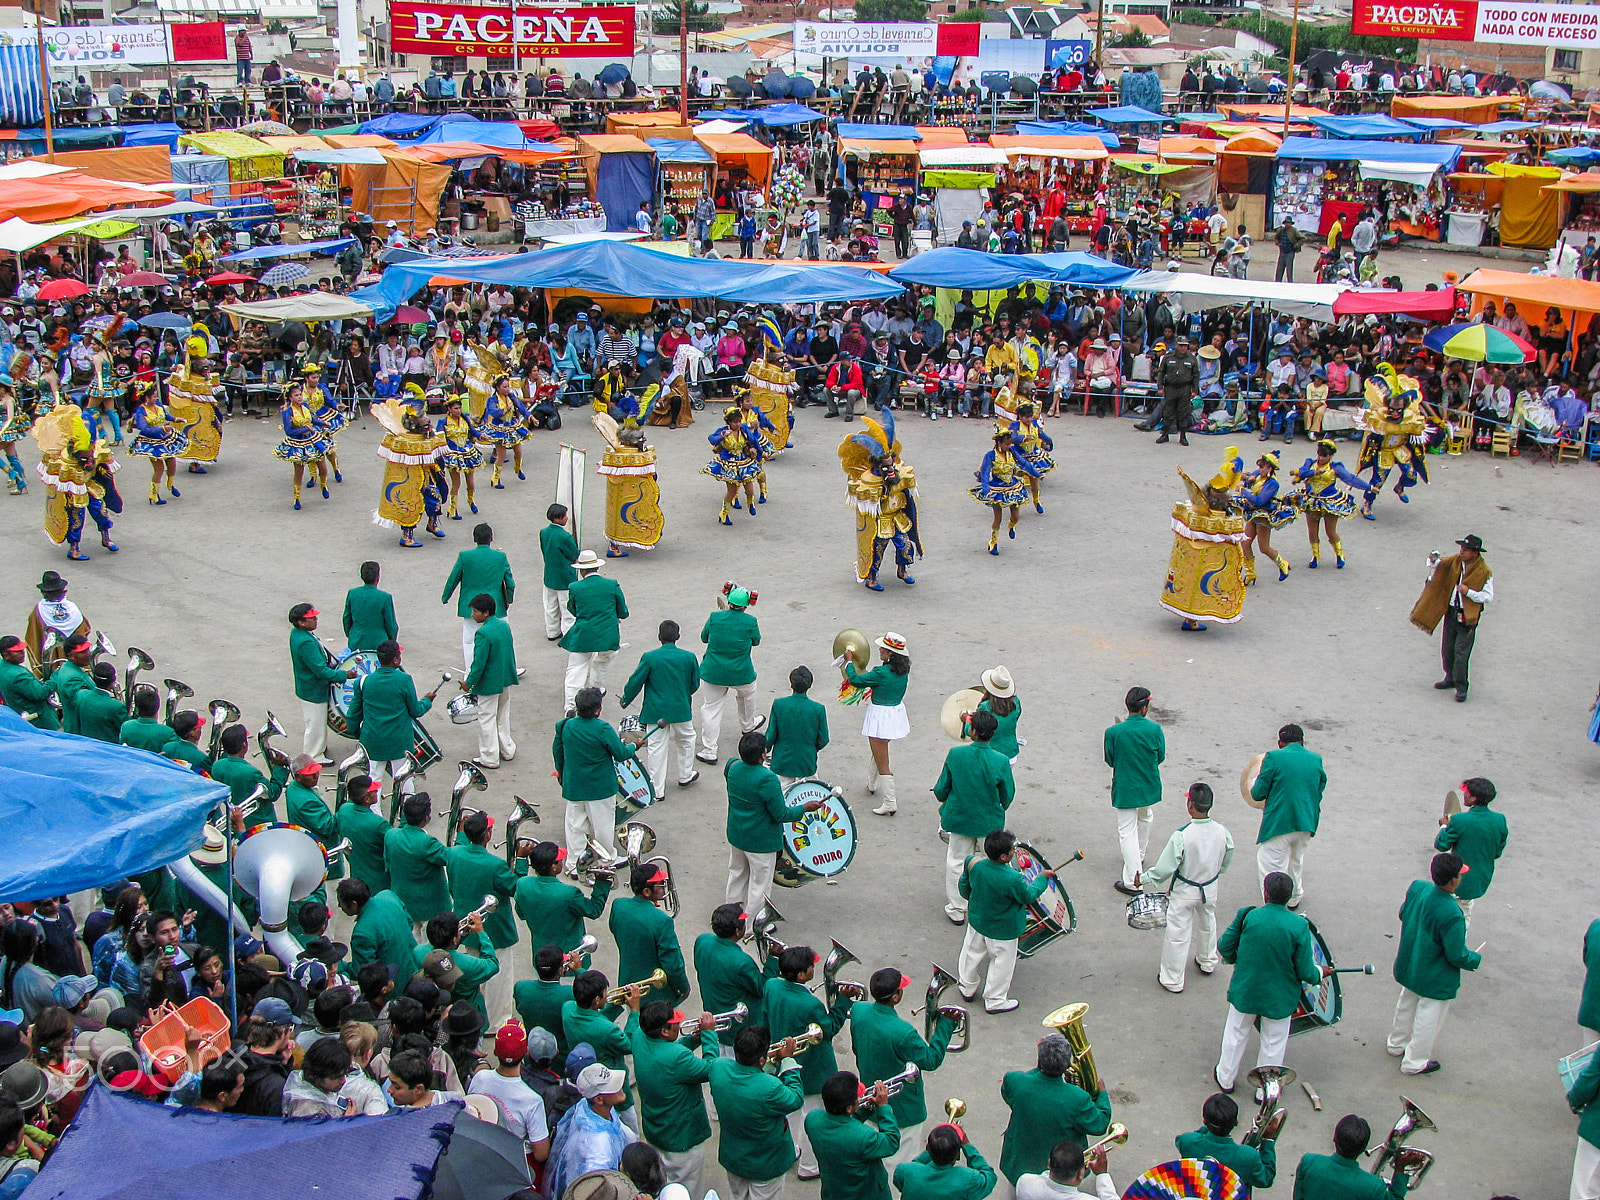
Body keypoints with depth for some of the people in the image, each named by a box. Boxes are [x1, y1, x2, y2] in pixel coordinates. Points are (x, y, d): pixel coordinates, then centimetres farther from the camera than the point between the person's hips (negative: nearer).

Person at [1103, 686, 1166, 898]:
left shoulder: (1114, 732, -20)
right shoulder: (1155, 730, -16)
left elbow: (1110, 760, -6)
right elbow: (1161, 757, -2)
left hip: (1125, 789, -3)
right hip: (1149, 787, 3)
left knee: (1127, 831, 3)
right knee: (1145, 819, 31)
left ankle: (1133, 882, 2)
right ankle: (1139, 856, 52)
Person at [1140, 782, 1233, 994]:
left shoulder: (1181, 836, -31)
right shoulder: (1222, 833, -16)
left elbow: (1164, 868, -23)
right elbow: (1225, 863, 2)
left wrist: (1144, 879, -7)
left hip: (1184, 893, -5)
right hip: (1210, 890, 5)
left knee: (1178, 935, 9)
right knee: (1207, 925, 30)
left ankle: (1172, 980, 21)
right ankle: (1208, 962, 52)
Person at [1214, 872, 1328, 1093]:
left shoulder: (1246, 916, -19)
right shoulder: (1299, 926, -20)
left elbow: (1225, 948, -8)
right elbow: (1305, 972, -15)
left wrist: (1234, 958, 15)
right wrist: (1321, 973, 8)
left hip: (1245, 991, 1)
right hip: (1279, 998, -1)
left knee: (1235, 1035, 23)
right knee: (1273, 1045, 20)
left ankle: (1225, 1079, 41)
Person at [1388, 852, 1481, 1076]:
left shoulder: (1417, 887, -16)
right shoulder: (1452, 916, -36)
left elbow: (1403, 914, 3)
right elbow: (1457, 956, -25)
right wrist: (1475, 959, -5)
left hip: (1408, 966, 7)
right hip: (1435, 979, -7)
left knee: (1406, 1005, 29)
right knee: (1428, 1019, 15)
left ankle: (1397, 1044, 51)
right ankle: (1415, 1062, 32)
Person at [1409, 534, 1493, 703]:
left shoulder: (1484, 572, -14)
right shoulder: (1455, 561, 0)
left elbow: (1489, 597, -12)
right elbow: (1439, 566, 5)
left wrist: (1468, 591, -23)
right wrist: (1433, 561, -18)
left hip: (1467, 616, -6)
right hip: (1451, 611, 6)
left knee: (1461, 653, -6)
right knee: (1447, 649, 15)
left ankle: (1461, 686, 7)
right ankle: (1451, 678, 34)